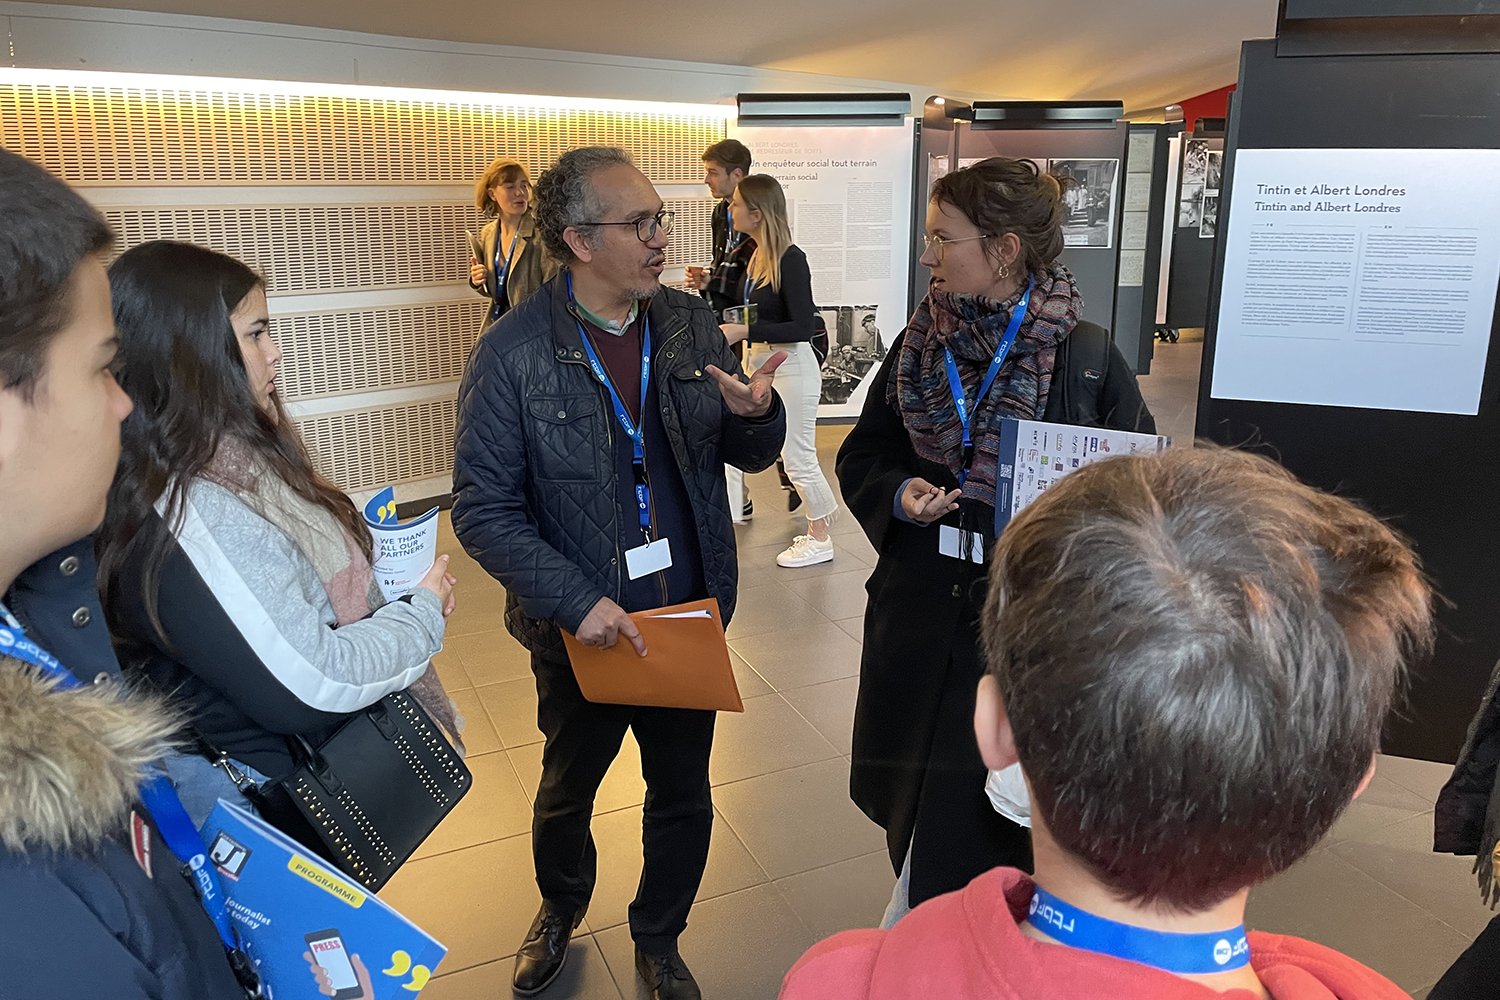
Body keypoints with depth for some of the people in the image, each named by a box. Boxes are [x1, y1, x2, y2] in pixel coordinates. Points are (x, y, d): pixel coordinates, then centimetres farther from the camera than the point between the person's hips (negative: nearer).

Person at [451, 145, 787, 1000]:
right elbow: (484, 509, -15)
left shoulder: (691, 324, -3)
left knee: (685, 798, 19)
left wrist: (757, 412, -21)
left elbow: (751, 455, 3)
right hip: (584, 633, -2)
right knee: (567, 791, 24)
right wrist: (577, 602, -25)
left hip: (689, 618, 3)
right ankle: (563, 906, 57)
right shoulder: (514, 354, -16)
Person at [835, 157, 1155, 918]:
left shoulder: (1084, 357, -9)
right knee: (912, 819, 17)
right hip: (918, 617, 4)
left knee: (970, 827, 4)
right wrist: (897, 494, -9)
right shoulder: (919, 346, 3)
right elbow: (861, 458, 11)